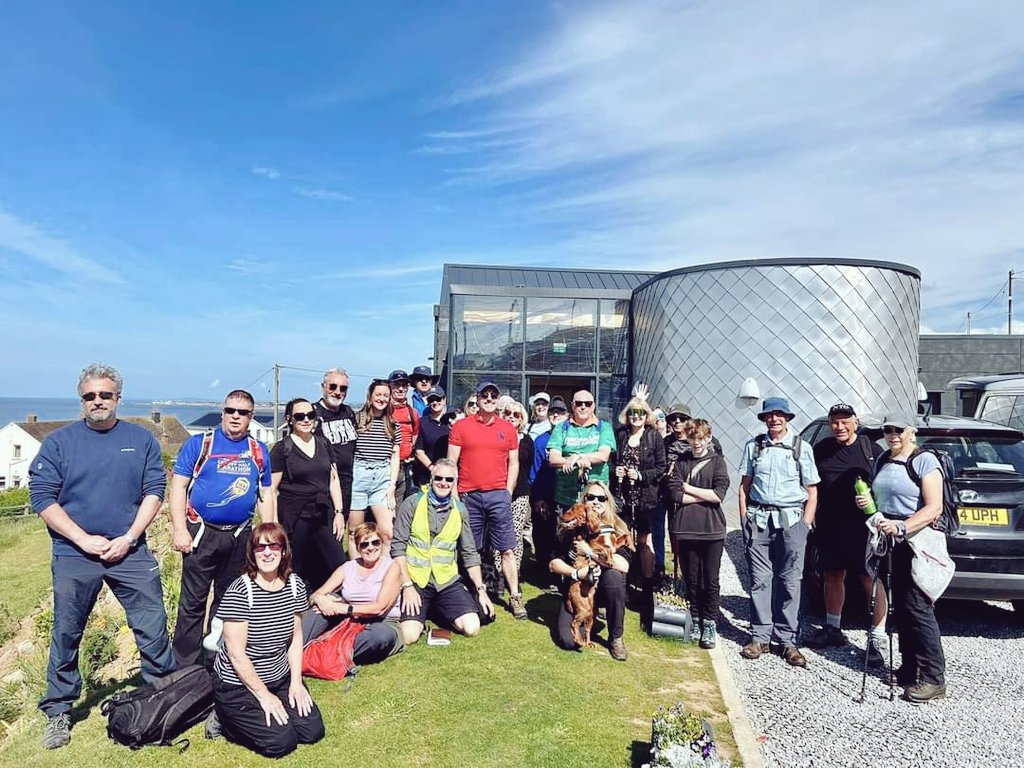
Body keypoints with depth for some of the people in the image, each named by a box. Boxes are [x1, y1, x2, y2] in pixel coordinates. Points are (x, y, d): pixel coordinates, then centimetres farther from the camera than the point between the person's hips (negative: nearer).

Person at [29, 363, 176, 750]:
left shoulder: (141, 440, 4)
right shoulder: (58, 442, 1)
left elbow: (154, 490, 1)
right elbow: (42, 497, -4)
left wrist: (128, 537, -10)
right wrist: (85, 540, -11)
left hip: (130, 552, 1)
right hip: (73, 556, 0)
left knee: (153, 629, 4)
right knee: (65, 635, 10)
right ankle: (57, 712, 29)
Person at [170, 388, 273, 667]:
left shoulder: (259, 451, 8)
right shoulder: (199, 443, -3)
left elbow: (265, 495, 12)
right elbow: (178, 487, -5)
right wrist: (180, 530, -12)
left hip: (241, 536, 4)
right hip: (202, 532, -4)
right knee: (192, 602, 1)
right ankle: (184, 664, 12)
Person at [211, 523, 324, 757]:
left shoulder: (295, 586, -3)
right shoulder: (239, 592, -20)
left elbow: (296, 637, 6)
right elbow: (236, 653, -18)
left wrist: (296, 682, -3)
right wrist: (264, 695, -15)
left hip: (280, 679, 6)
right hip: (238, 686, -6)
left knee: (313, 731, -2)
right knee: (281, 742, -15)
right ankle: (225, 720, 9)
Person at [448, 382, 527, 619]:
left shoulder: (508, 428, 8)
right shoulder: (461, 426, 4)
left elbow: (514, 463, 12)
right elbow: (451, 462, 3)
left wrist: (508, 493, 4)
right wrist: (454, 493, -3)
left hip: (498, 495, 1)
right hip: (468, 496, 0)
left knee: (507, 549, 0)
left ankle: (515, 597, 7)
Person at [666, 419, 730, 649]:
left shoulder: (717, 461, 3)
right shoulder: (681, 462, 7)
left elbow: (719, 494, -10)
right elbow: (675, 494, -4)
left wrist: (689, 489, -5)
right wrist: (706, 496, -7)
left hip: (712, 529, -1)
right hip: (686, 529, 1)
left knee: (711, 581, 4)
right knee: (691, 579, 10)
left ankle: (710, 624, 15)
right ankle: (695, 620, 24)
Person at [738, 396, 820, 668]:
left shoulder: (801, 447, 5)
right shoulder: (754, 446, 10)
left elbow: (812, 492, 7)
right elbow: (744, 485, 13)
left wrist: (805, 525, -1)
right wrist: (744, 518, 5)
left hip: (790, 519, -1)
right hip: (758, 519, 1)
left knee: (790, 581, 0)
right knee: (759, 580, 3)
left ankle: (787, 640, 8)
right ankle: (760, 636, 10)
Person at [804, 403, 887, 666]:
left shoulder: (871, 449, -3)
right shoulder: (821, 450, 7)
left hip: (865, 526, -4)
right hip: (829, 526, 4)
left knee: (872, 581, -3)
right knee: (833, 577, 15)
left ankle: (876, 640, 6)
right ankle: (833, 629, 31)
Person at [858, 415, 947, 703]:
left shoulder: (925, 461, -8)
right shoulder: (883, 462, 14)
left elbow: (934, 508, -17)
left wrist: (901, 527, -28)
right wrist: (865, 503, 4)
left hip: (917, 543, -7)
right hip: (889, 543, 7)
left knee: (917, 608, -9)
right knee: (900, 608, 11)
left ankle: (933, 678, -2)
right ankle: (910, 668, 20)